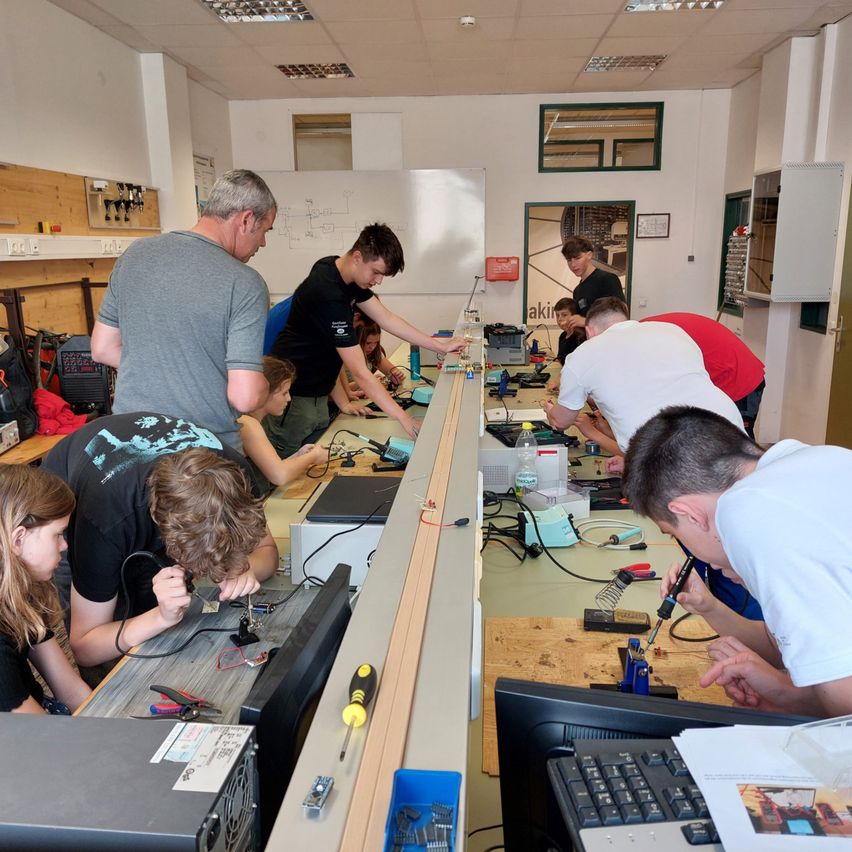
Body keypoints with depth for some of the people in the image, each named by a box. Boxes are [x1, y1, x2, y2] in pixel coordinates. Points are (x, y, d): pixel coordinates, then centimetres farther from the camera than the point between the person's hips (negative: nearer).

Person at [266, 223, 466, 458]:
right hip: (294, 396, -9)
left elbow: (385, 318, 6)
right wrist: (404, 419, -29)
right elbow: (360, 373, -30)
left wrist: (440, 346, 4)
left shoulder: (345, 272, 1)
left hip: (317, 394, 9)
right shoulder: (329, 295, -28)